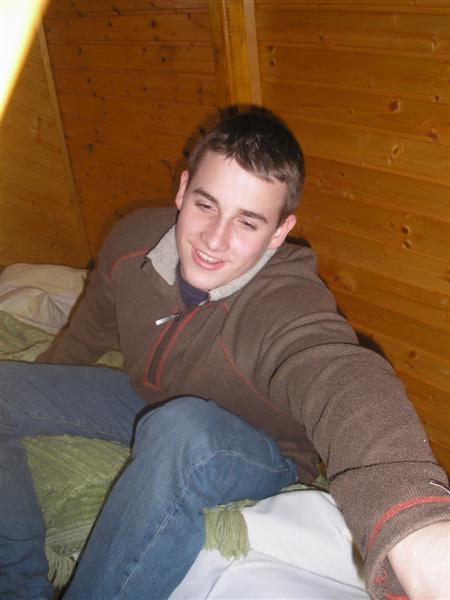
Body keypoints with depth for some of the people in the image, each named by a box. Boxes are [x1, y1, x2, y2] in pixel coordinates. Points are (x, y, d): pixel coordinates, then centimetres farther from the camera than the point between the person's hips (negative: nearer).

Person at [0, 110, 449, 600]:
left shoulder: (291, 306, -36)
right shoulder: (132, 239, -18)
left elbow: (348, 384, -59)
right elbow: (88, 334, 4)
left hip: (258, 449, -5)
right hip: (149, 401, 6)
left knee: (183, 431, -40)